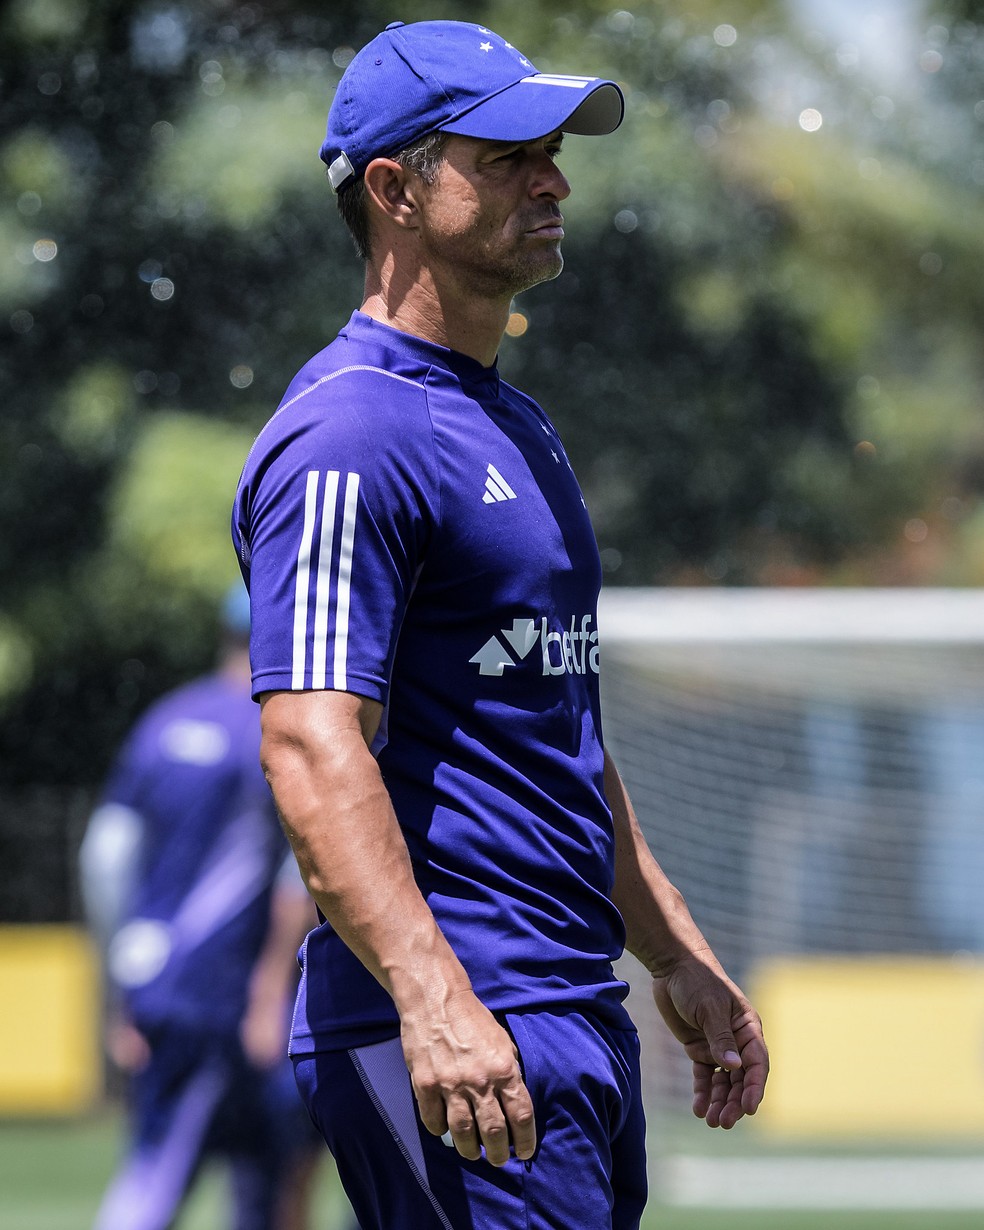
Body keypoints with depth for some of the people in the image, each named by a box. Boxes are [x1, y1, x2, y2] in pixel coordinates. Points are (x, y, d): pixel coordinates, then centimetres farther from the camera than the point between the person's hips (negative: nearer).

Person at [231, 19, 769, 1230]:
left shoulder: (519, 431, 20)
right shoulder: (351, 436, -12)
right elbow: (311, 745, -22)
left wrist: (678, 959, 25)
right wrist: (430, 997, -32)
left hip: (579, 1020, 10)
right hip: (455, 1034, -10)